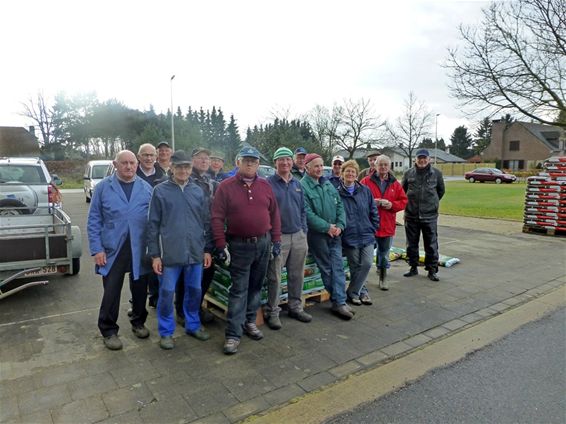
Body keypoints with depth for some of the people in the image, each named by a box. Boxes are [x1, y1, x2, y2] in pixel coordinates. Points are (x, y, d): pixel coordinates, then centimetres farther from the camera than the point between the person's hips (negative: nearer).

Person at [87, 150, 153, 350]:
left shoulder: (146, 188, 5)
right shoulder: (103, 187, 1)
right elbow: (94, 220, 0)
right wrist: (97, 249, -6)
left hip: (140, 249, 2)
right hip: (113, 249, -1)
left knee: (140, 289, 13)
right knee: (111, 291, 4)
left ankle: (138, 322, 35)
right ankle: (109, 330, 23)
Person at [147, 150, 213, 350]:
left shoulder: (198, 191, 7)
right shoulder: (160, 191, -2)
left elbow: (206, 222, 10)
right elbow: (153, 225, -2)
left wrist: (207, 249, 7)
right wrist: (154, 254, -5)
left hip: (196, 252, 3)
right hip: (170, 253, -3)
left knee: (194, 290, 14)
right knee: (167, 292, 6)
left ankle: (193, 325, 32)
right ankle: (166, 332, 23)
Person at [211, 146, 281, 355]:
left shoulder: (265, 186, 6)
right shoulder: (226, 186, -6)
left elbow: (274, 214, 9)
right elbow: (217, 218, -8)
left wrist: (276, 240, 6)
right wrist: (220, 245, -11)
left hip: (263, 243, 4)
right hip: (240, 245, -4)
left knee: (256, 286, 15)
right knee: (239, 290, -1)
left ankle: (249, 321, 31)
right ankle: (233, 334, 6)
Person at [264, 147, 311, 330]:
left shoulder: (297, 184, 13)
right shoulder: (268, 183, -5)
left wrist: (304, 232, 9)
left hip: (298, 236, 6)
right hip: (278, 237, -5)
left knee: (297, 275, 13)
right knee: (274, 277, 0)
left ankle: (295, 307, 28)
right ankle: (272, 312, 14)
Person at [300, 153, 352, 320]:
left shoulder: (328, 184, 11)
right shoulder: (303, 186, -11)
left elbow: (340, 205, 11)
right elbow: (308, 213, -18)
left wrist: (340, 225, -5)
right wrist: (327, 227, -17)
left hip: (335, 232, 6)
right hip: (317, 234, -6)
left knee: (338, 267, 1)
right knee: (326, 268, 5)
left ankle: (339, 302, 5)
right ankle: (339, 301, 16)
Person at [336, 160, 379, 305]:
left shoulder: (365, 191, 6)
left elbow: (373, 211, 10)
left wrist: (373, 228, 5)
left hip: (367, 235, 3)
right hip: (349, 237, -2)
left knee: (367, 264, -4)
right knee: (355, 266, 5)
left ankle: (352, 292, 13)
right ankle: (361, 290, 27)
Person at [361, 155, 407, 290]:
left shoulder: (395, 184, 8)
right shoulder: (366, 181, -1)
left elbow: (403, 201, 8)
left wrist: (391, 204, -10)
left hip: (387, 225, 3)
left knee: (384, 251, 14)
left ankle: (383, 277, 31)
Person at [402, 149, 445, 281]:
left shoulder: (436, 173, 1)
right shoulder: (409, 173, 2)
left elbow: (441, 191, 15)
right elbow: (402, 191, 13)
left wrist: (432, 202, 15)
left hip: (430, 215, -1)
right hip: (411, 215, 1)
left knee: (431, 244, 4)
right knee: (412, 244, 10)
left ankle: (432, 269, 15)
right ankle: (413, 267, 24)